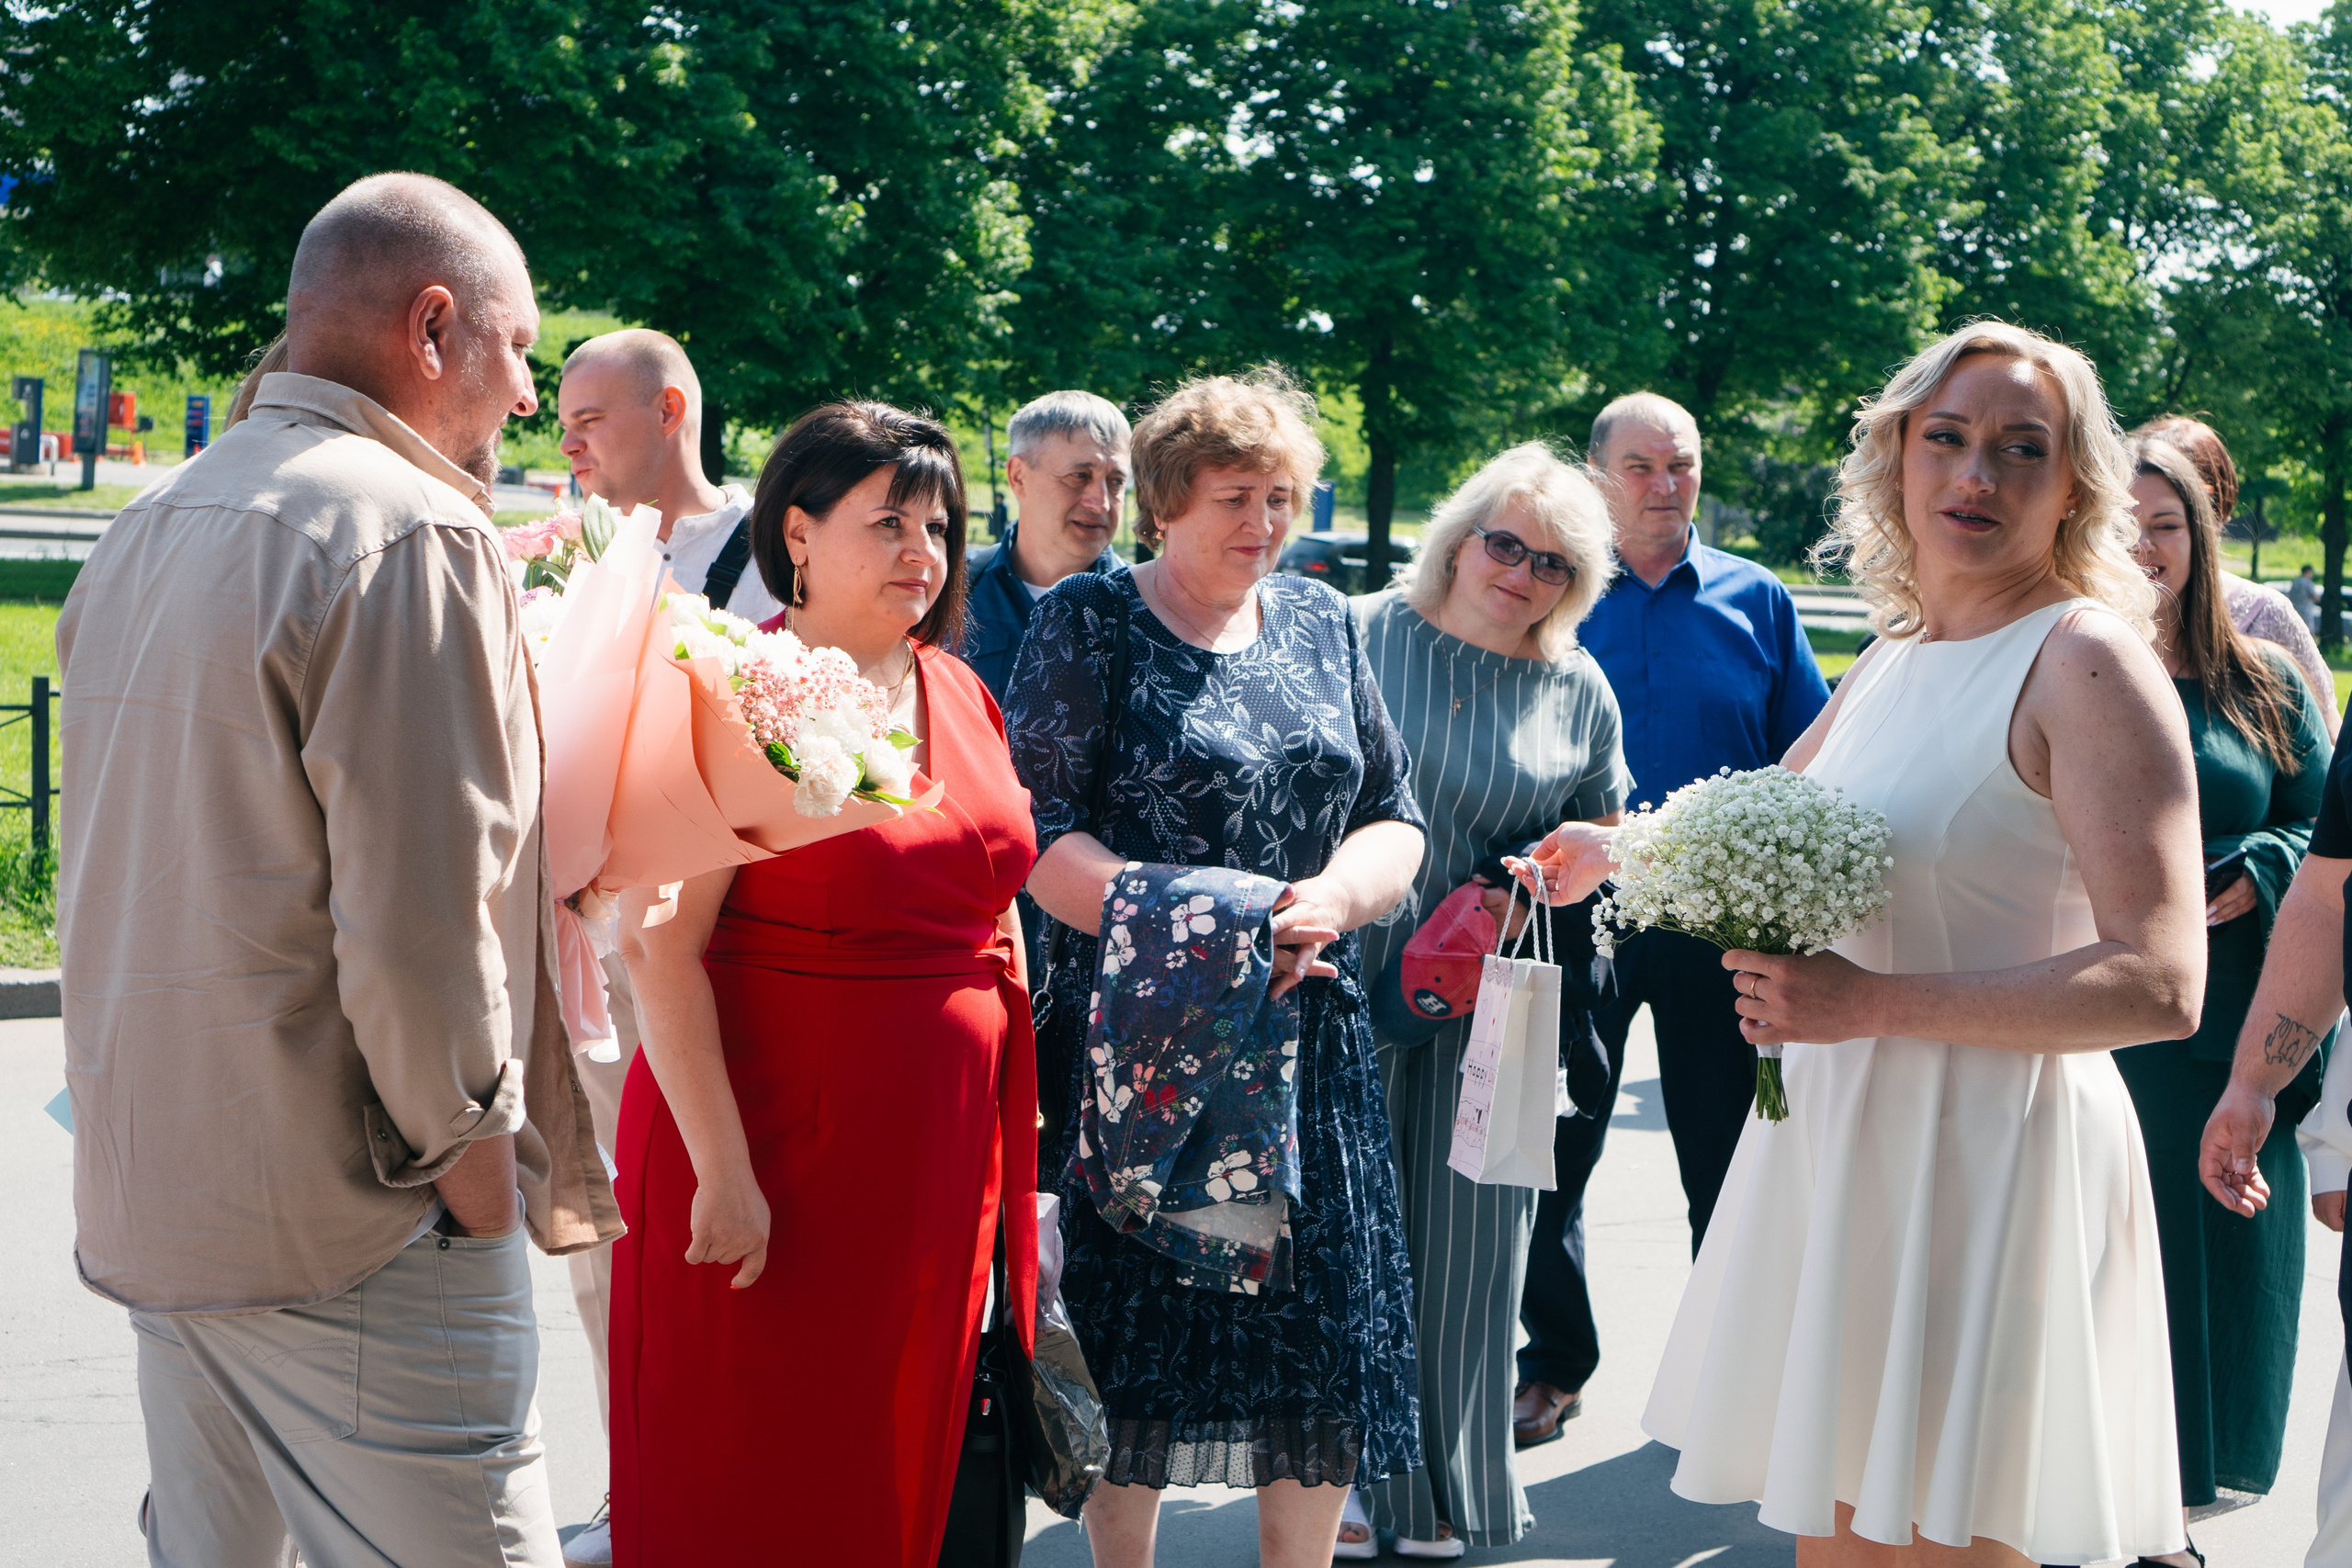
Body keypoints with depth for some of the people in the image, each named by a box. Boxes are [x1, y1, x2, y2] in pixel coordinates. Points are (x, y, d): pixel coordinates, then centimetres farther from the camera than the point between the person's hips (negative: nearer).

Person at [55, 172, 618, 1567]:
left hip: (151, 1193, 9)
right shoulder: (415, 532, -15)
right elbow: (420, 922, -21)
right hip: (351, 1239, -9)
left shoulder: (148, 533, 14)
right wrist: (472, 1160, -9)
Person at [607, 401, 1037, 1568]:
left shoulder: (959, 693, 10)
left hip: (943, 1161, 7)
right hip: (779, 1154, -6)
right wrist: (725, 1170, -21)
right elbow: (657, 945, -18)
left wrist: (1017, 1135, 14)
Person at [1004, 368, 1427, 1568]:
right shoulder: (1087, 622, -2)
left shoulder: (1320, 620, 13)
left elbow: (1393, 816, 12)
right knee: (1138, 1348, 1)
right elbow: (1037, 835, -11)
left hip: (1311, 1040, 4)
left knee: (1330, 1345, 5)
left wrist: (1328, 901, -10)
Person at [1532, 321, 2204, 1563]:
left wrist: (1874, 1004, -20)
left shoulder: (2085, 660, -12)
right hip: (1840, 1140, 8)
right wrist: (1613, 849, 50)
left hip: (1990, 1160, -7)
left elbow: (2161, 986, -20)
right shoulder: (1891, 661, 13)